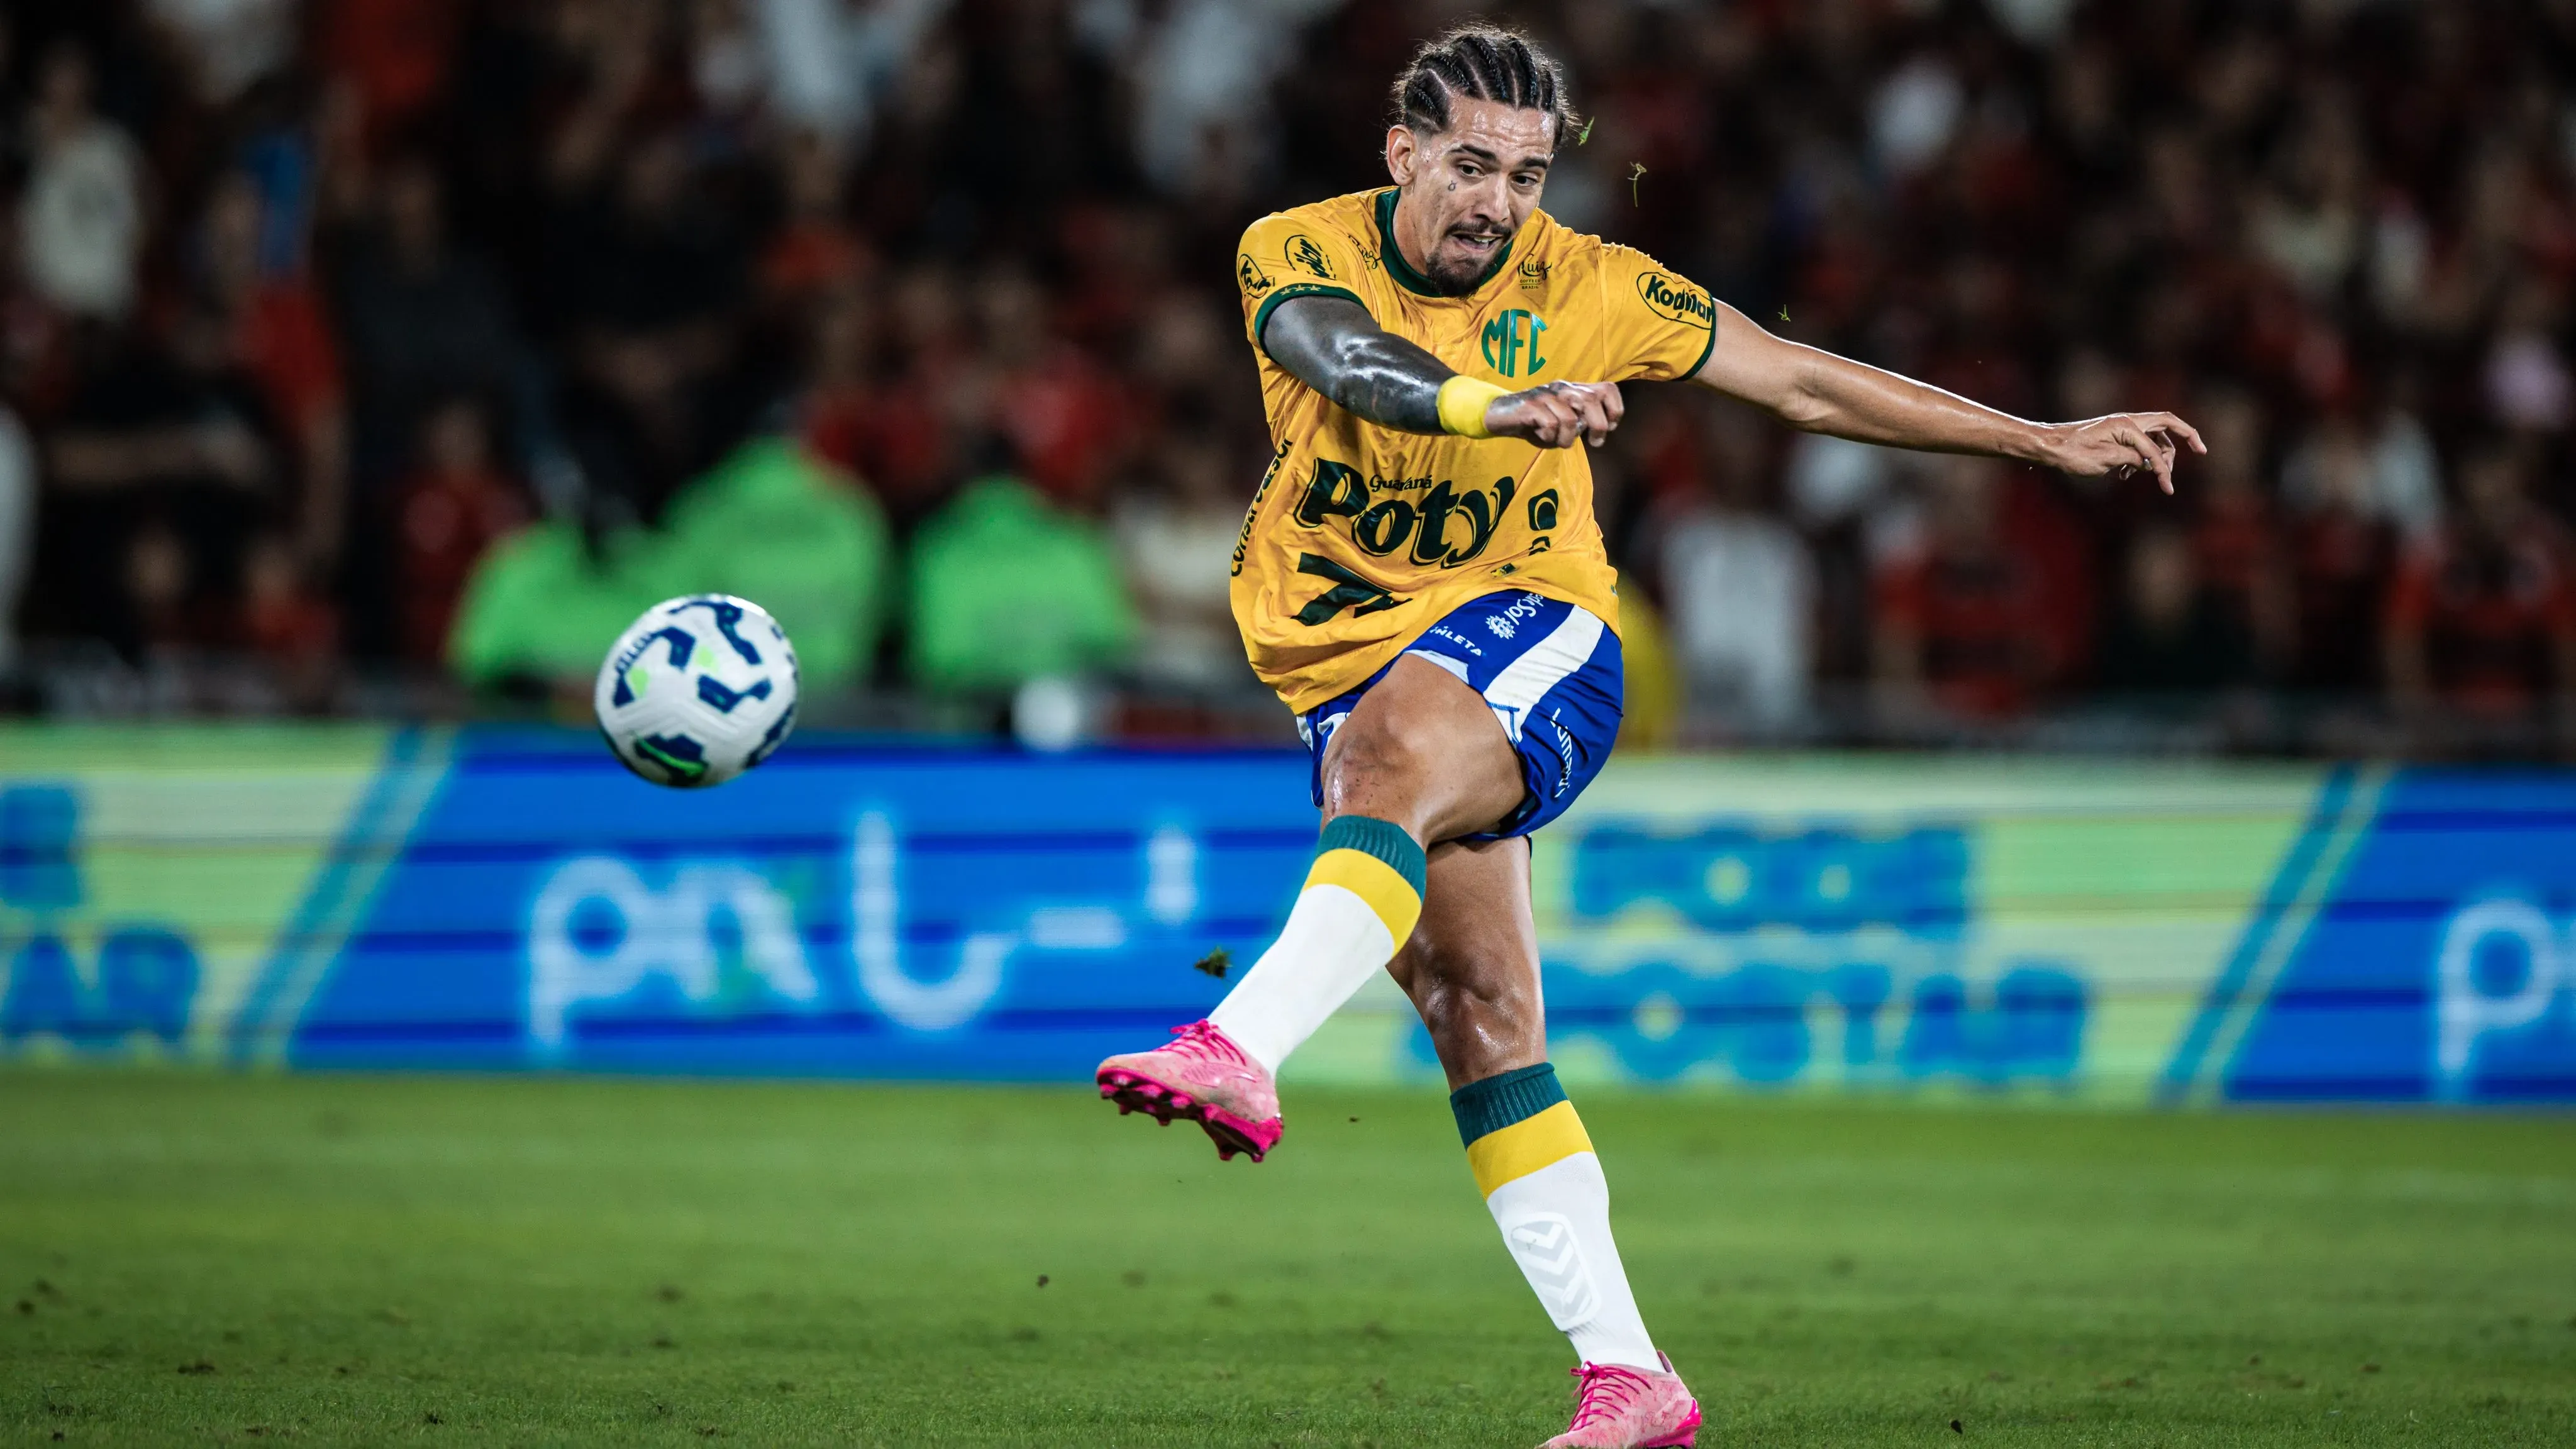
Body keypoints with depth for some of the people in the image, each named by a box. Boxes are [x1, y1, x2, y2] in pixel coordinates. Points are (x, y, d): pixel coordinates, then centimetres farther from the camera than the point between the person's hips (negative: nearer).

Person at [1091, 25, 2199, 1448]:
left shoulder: (1583, 288, -4)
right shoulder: (1295, 254, -6)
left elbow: (1799, 381, 5)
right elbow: (1349, 358, -30)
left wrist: (2047, 440, 4)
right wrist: (1504, 405, -50)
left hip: (1525, 635, -2)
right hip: (1349, 661, 2)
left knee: (1386, 756, -36)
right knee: (1480, 1016, -3)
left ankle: (1241, 1052, -57)